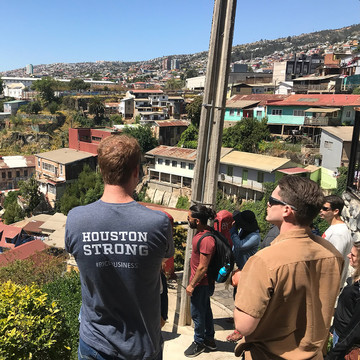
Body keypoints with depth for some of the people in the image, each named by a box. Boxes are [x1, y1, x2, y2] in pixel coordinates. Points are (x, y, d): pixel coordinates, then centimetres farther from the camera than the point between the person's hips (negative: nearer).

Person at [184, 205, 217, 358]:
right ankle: (209, 339, 38)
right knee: (205, 309, 21)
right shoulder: (201, 232, 2)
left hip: (201, 283, -9)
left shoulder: (206, 240, -29)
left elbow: (203, 267, -25)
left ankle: (199, 342, 27)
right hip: (203, 282, 9)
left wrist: (192, 285, -17)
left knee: (197, 312, 7)